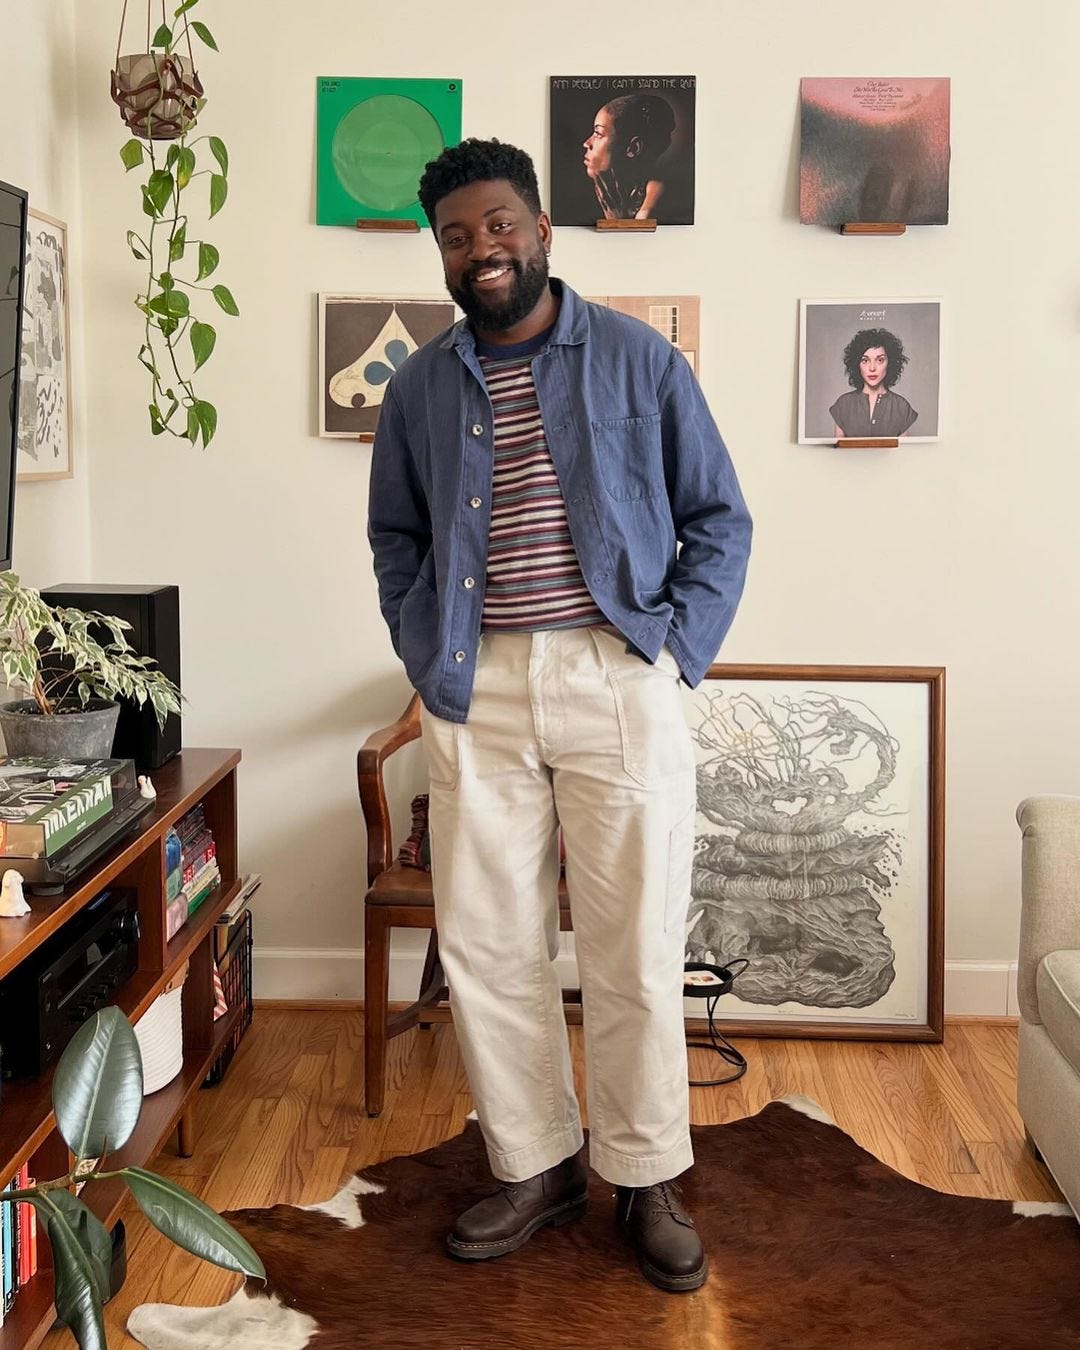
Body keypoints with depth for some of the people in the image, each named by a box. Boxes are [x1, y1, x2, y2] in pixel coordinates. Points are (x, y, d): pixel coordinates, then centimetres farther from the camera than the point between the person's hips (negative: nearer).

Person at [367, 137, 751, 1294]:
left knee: (635, 947, 2)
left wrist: (676, 649, -6)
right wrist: (425, 656, 5)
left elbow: (719, 518, 5)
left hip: (616, 682, -2)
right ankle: (535, 1165, 23)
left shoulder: (640, 360, 2)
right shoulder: (420, 387, 10)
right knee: (485, 946, 6)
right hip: (476, 693, 3)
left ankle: (648, 1177, 19)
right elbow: (395, 537, 19)